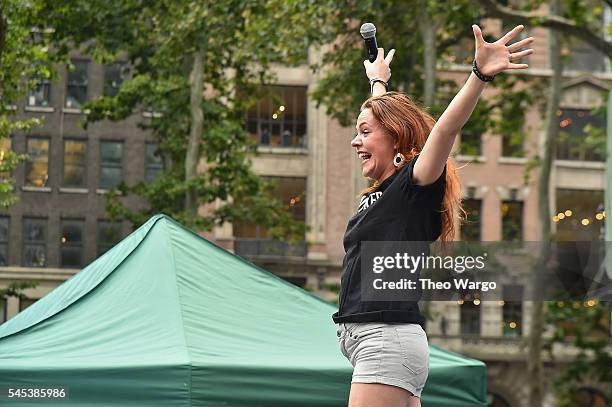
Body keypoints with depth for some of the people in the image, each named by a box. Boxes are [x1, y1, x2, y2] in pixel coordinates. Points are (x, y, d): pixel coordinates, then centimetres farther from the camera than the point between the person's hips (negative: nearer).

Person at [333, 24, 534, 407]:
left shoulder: (416, 184, -5)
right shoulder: (384, 189, 17)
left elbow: (445, 129, -21)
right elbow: (384, 115, 35)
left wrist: (481, 74, -35)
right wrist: (378, 81, 52)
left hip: (388, 341, -9)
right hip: (371, 341, 9)